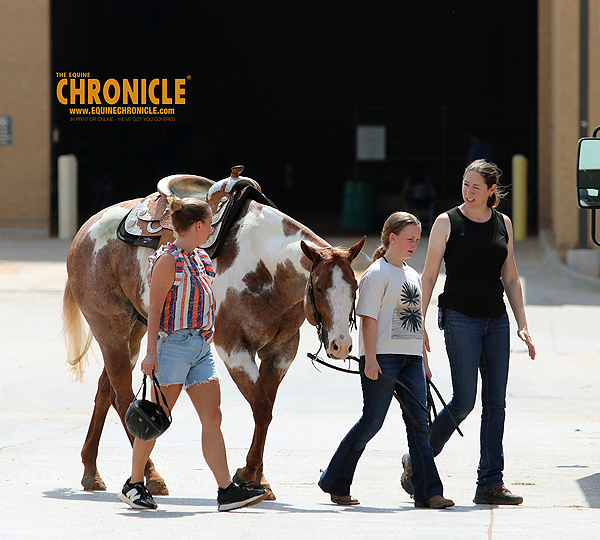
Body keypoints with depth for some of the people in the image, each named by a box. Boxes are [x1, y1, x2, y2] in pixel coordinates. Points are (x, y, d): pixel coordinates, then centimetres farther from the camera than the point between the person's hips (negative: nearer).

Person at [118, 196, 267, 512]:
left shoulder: (200, 258, 15)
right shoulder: (168, 260, -10)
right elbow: (155, 308, -13)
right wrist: (151, 353, -16)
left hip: (201, 345, 8)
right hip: (174, 344, -8)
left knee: (212, 418, 0)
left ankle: (227, 491, -4)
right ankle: (134, 485, 12)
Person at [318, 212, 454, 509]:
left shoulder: (413, 275, 18)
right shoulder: (377, 274, -6)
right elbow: (368, 318, -12)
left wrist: (424, 361, 21)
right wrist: (370, 359, -19)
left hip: (410, 357, 7)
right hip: (382, 356, -7)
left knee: (419, 423, 0)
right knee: (372, 422, -5)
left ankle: (428, 492, -2)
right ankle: (335, 482, 8)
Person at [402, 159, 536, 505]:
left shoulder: (503, 223, 10)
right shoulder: (447, 223, -3)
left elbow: (511, 278, 14)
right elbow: (429, 276, -2)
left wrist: (522, 325, 8)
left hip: (496, 319, 5)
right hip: (460, 318, -5)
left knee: (496, 404, 1)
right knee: (464, 401, -10)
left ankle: (491, 483, 6)